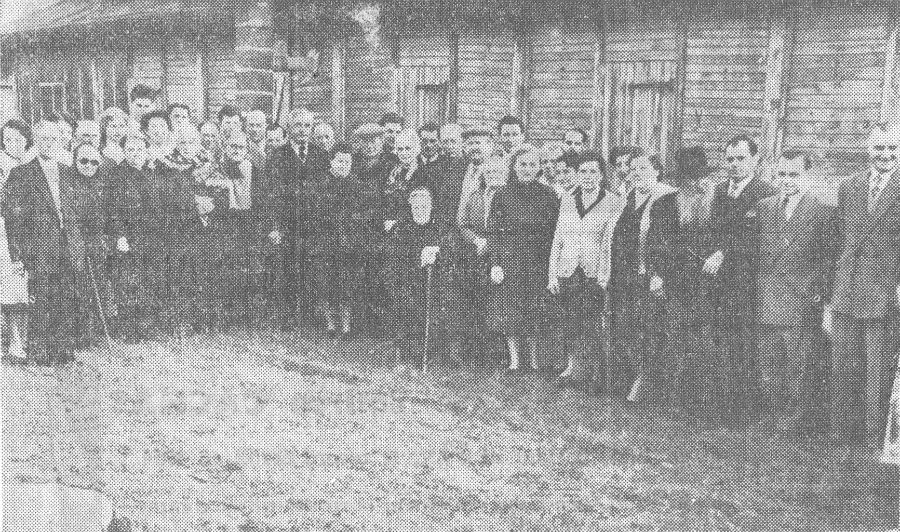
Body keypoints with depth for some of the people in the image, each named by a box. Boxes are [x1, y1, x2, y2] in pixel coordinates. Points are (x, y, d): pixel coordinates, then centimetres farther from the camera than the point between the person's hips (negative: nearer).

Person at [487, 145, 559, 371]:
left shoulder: (548, 196, 5)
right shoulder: (503, 196, 2)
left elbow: (555, 232, 6)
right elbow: (493, 232, 2)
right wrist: (495, 264, -5)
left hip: (540, 260, 1)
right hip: (509, 259, 0)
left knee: (535, 309, 1)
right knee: (511, 309, 0)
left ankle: (534, 359, 13)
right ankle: (514, 360, 10)